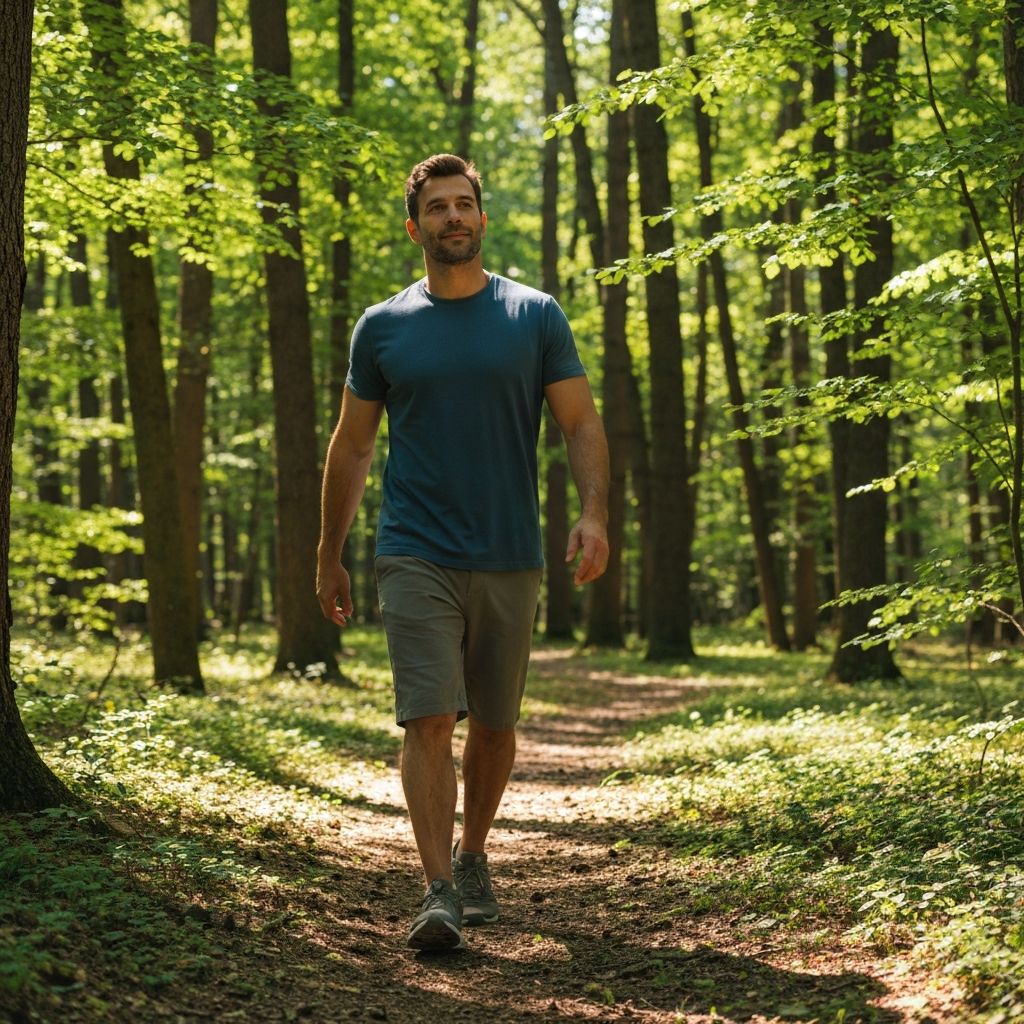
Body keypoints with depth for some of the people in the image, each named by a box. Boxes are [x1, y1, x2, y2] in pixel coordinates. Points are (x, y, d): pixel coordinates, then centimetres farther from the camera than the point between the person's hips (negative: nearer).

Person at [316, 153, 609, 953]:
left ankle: (474, 860, 32)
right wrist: (330, 556, 12)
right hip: (417, 557, -1)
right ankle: (438, 890, -12)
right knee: (429, 720, -11)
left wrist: (594, 513, -15)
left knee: (494, 725, 12)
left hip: (509, 558, 1)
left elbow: (582, 423, 2)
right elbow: (352, 446, 11)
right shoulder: (383, 328, 5)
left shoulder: (535, 317, 4)